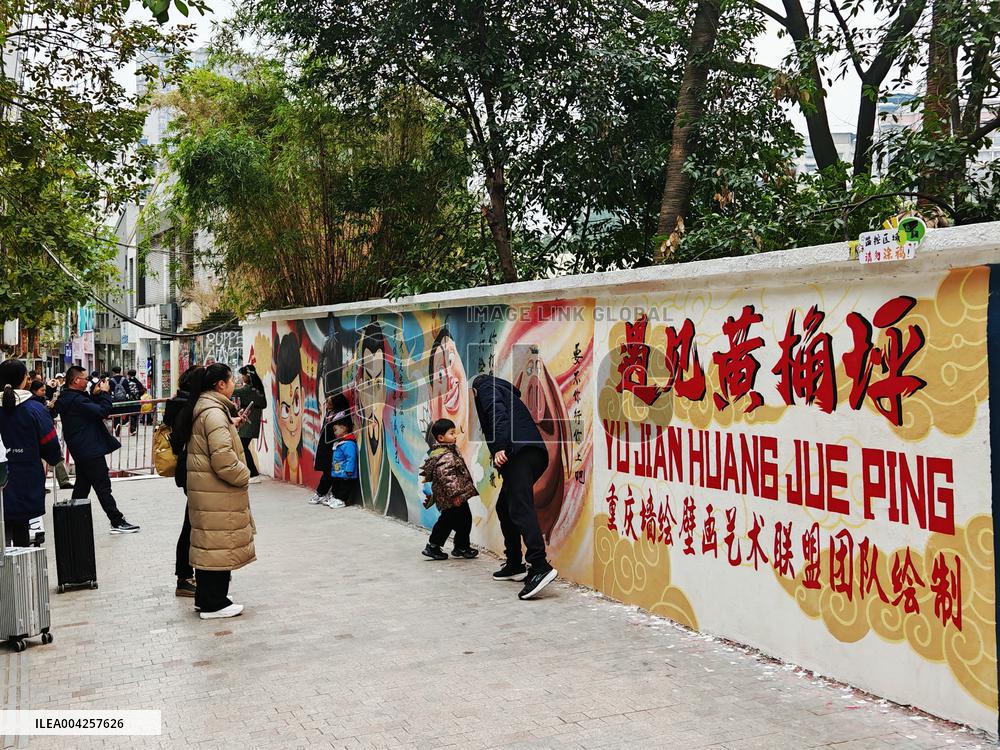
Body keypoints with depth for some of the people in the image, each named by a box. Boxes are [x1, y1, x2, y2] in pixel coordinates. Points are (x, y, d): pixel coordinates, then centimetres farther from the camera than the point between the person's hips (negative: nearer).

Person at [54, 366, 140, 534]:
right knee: (103, 487, -6)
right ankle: (117, 522, -2)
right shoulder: (77, 400, -21)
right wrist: (104, 393, -12)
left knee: (82, 486, 17)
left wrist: (95, 394, 6)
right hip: (91, 450, -10)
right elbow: (103, 412, -25)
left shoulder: (65, 398, 11)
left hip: (80, 451, 10)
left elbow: (91, 409, 18)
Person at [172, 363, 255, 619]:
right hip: (216, 491, -10)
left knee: (209, 543, 17)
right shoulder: (214, 412, -19)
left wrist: (232, 426, 14)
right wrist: (243, 475, -11)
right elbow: (223, 457, -25)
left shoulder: (201, 408, 13)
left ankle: (205, 598, 26)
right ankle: (213, 604, 4)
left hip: (205, 489, 10)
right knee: (219, 543, -3)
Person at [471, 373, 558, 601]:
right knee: (505, 507, 19)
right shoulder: (506, 392, 37)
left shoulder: (486, 388, 11)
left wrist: (500, 447, -21)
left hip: (519, 453, -9)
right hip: (535, 454, 9)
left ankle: (540, 566, -31)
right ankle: (514, 566, 21)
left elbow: (498, 415, -10)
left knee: (520, 508, -18)